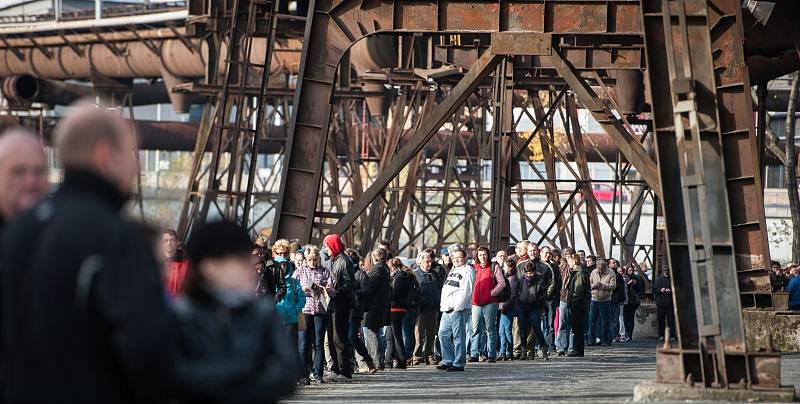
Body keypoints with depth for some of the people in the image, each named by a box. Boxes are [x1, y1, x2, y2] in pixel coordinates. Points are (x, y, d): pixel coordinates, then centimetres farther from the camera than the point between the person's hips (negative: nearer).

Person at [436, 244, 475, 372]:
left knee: (458, 336, -6)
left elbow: (466, 292, -15)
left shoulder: (467, 271, -7)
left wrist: (456, 307, -18)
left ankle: (459, 364, -2)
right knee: (443, 334, 9)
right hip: (447, 309, 9)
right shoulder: (453, 270, 21)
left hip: (459, 309, -9)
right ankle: (448, 361, 17)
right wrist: (443, 305, 14)